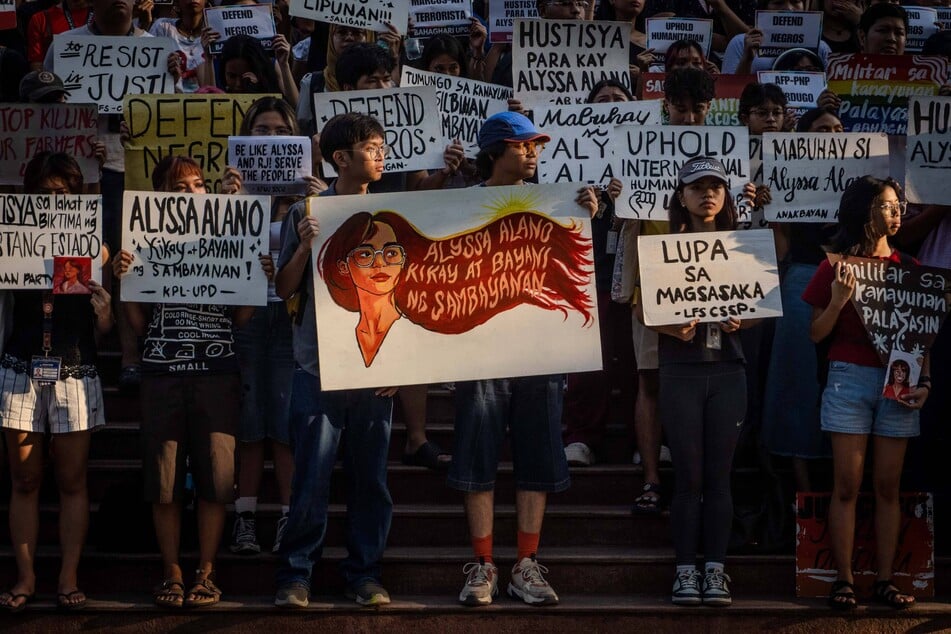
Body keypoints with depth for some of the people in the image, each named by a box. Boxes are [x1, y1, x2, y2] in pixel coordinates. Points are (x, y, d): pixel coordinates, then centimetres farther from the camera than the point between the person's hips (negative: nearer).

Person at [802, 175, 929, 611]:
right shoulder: (836, 267, 1)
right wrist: (838, 301, -15)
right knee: (847, 486, -3)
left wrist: (924, 382, -2)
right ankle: (843, 580, 1)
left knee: (888, 486, 4)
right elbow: (816, 334, 3)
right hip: (850, 379, -3)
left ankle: (884, 580, 8)